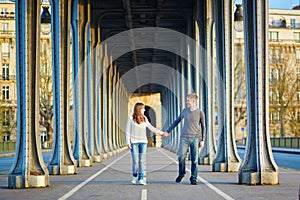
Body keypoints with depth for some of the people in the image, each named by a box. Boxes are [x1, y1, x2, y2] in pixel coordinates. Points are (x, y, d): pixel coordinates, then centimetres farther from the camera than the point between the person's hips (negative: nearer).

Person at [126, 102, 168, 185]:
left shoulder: (144, 119, 10)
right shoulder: (131, 119, -2)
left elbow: (151, 128, 19)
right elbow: (127, 131, 0)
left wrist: (162, 133, 18)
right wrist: (128, 142, -7)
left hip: (143, 142, 4)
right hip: (134, 142, -4)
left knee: (142, 161, -3)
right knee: (135, 161, -7)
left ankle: (141, 179, -1)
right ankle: (134, 176, 14)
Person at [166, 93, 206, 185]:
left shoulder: (200, 113, 1)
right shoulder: (184, 111, 9)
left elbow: (203, 127, 6)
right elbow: (176, 121, 20)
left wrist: (202, 140, -1)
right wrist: (168, 131, 22)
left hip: (195, 138, -2)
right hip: (184, 138, 2)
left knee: (194, 159, 0)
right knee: (181, 157, -6)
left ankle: (193, 178, 10)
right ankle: (181, 173, 18)